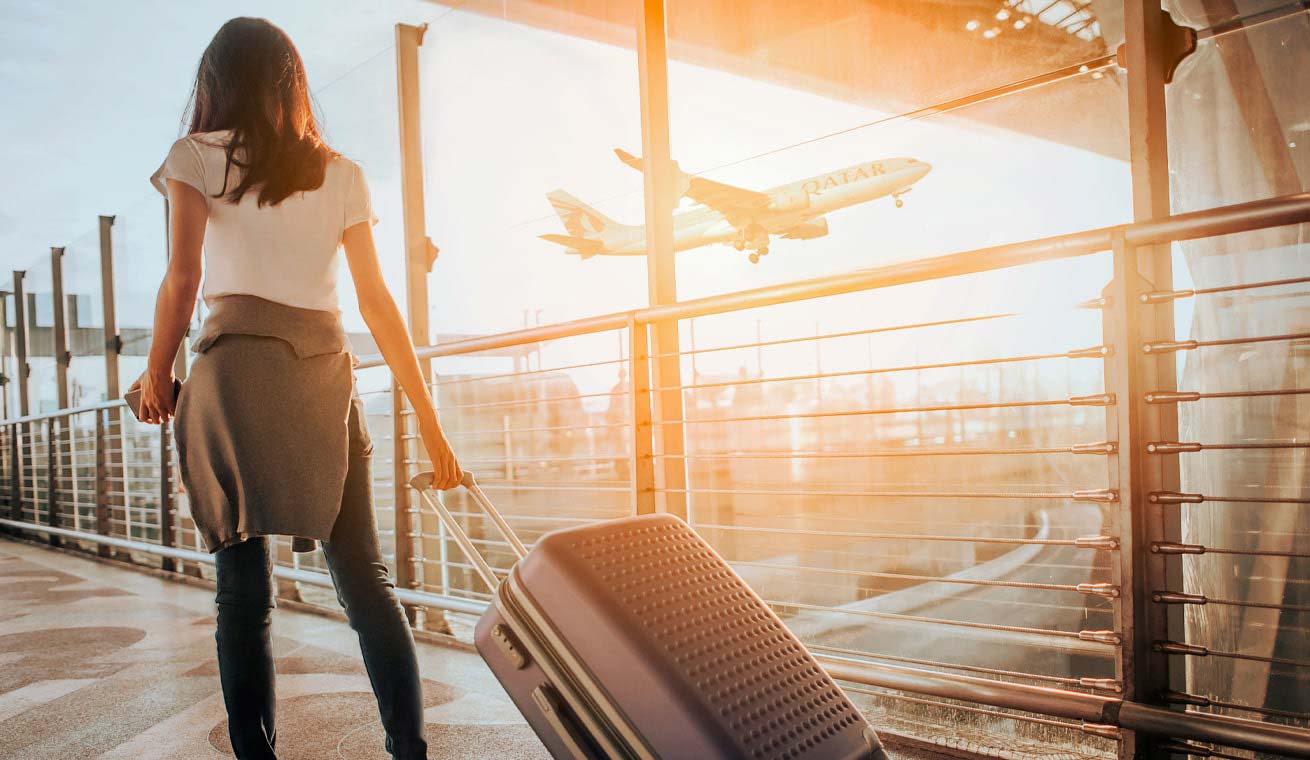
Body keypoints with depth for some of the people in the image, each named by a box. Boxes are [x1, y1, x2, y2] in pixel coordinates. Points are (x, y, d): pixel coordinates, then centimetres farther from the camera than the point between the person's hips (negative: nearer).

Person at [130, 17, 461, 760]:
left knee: (244, 582, 3)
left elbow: (183, 278, -5)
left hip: (235, 370, -2)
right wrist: (429, 419, 9)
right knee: (366, 576, 4)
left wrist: (158, 374, 9)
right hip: (326, 374, 2)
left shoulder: (197, 157, 7)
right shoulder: (341, 174, 13)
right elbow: (379, 304, 8)